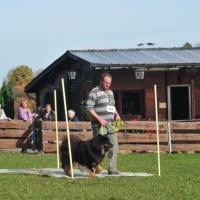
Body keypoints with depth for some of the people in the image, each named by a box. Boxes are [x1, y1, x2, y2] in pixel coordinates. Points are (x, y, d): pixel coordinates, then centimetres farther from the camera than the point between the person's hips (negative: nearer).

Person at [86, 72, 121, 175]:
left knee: (114, 146, 0)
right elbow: (89, 108, -11)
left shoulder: (110, 92, 17)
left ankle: (112, 169, 4)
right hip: (99, 125, -7)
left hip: (111, 124, 7)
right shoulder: (94, 92, -6)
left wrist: (117, 114, 8)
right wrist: (99, 119, -18)